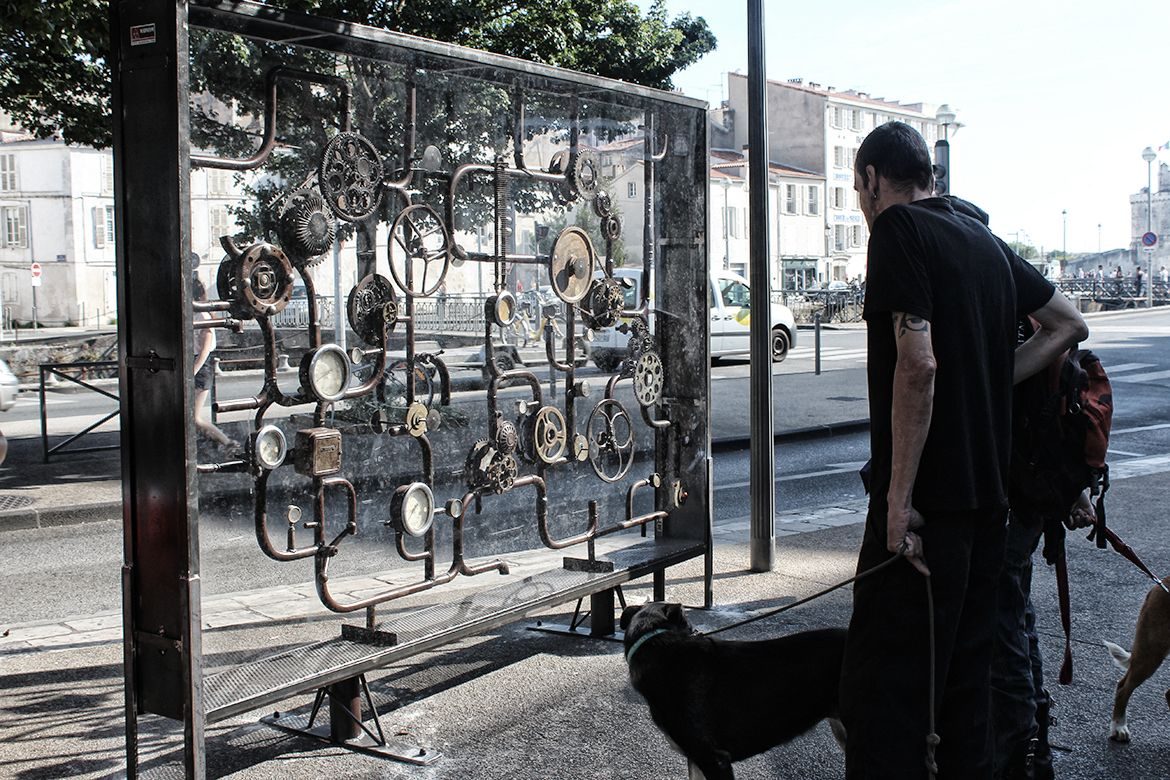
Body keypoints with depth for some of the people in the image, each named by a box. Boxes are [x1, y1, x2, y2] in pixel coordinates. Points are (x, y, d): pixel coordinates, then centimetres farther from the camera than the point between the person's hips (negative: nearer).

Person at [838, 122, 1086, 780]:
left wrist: (899, 498, -19)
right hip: (989, 495, 9)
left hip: (926, 504, -9)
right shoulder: (984, 239, 14)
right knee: (966, 670, 19)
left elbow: (917, 363, -21)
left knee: (883, 686, -6)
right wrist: (994, 382, 13)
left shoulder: (899, 228, -10)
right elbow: (1066, 320, 23)